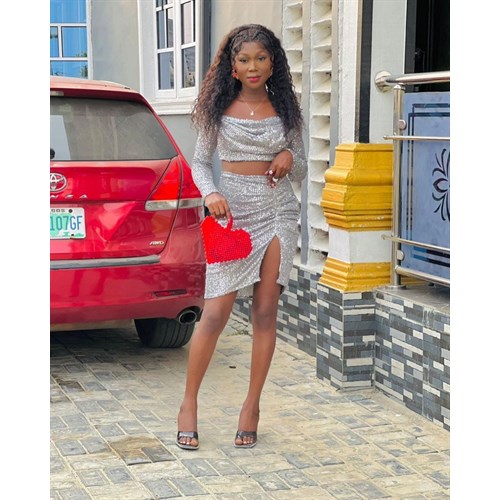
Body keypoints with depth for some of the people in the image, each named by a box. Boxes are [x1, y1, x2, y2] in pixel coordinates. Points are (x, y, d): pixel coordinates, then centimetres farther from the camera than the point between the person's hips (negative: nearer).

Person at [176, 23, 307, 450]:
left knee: (266, 312, 3)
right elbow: (200, 161, 7)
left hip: (278, 212, 2)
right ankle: (189, 403, 10)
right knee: (217, 312, -5)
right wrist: (210, 193, -12)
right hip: (233, 212, -2)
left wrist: (290, 158, -10)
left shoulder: (285, 110, 7)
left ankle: (252, 405, 14)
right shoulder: (220, 108, 4)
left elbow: (301, 171, 13)